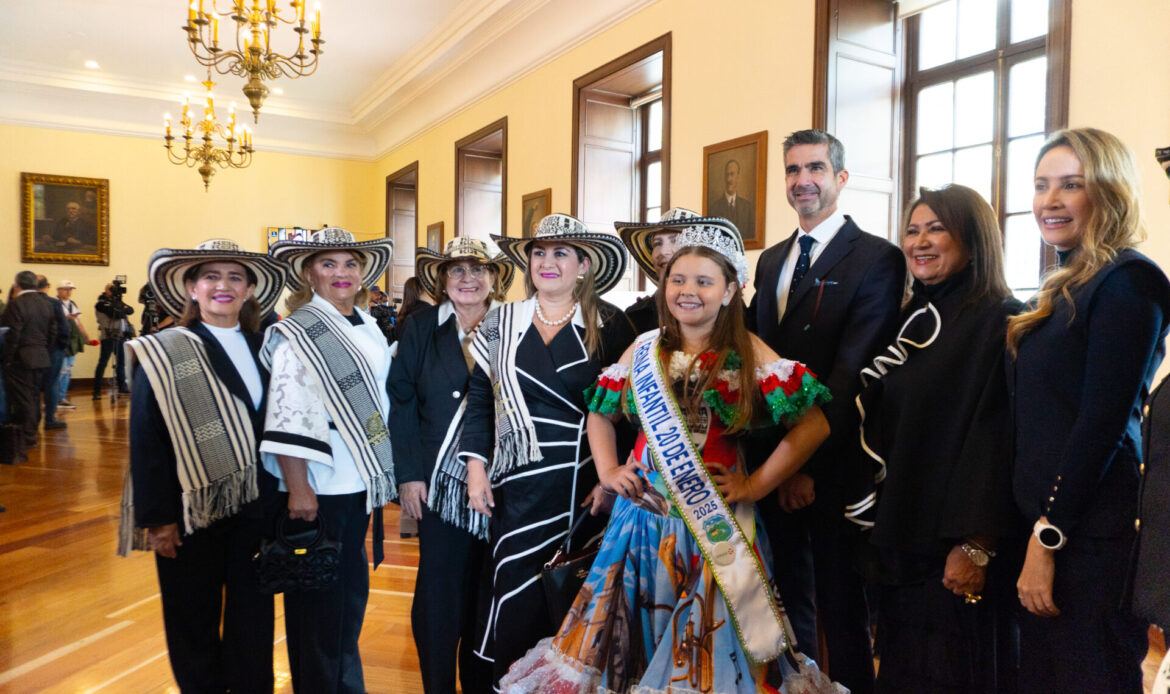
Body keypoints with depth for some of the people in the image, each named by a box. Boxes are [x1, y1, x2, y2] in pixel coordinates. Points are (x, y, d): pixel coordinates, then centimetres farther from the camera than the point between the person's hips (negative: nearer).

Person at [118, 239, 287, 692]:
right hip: (192, 511, -3)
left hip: (255, 508, 3)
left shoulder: (261, 349, 6)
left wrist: (281, 495, 5)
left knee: (254, 618, 13)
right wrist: (158, 517, -10)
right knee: (195, 625, 12)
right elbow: (145, 441, -7)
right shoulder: (163, 355, -6)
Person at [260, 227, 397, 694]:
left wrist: (387, 475, 17)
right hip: (319, 489, -7)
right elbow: (286, 418, -17)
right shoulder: (296, 334, -10)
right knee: (319, 606, 6)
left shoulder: (370, 328, 10)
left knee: (352, 597, 20)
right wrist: (297, 488, -20)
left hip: (361, 483, 7)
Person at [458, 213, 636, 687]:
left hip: (587, 488, -1)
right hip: (519, 487, 1)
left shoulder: (610, 325, 0)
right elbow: (480, 400, 7)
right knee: (518, 605, 5)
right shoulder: (501, 324, 6)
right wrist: (476, 465, -1)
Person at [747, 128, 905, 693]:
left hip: (834, 467, -6)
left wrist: (809, 464, -19)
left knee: (840, 608, 9)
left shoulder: (876, 258, -8)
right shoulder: (771, 260, 13)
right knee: (788, 600, 19)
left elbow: (853, 372, -16)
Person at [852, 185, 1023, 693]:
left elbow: (995, 438, -16)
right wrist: (878, 527, 11)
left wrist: (975, 546, -19)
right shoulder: (911, 322, 11)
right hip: (899, 535, 7)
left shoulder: (1000, 322, -10)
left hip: (956, 547, -6)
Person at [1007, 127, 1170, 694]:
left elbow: (1103, 424, -18)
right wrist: (1037, 531, 11)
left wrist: (1047, 538, -16)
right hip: (1048, 526, 8)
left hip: (1091, 535, -8)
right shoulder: (1067, 286, 13)